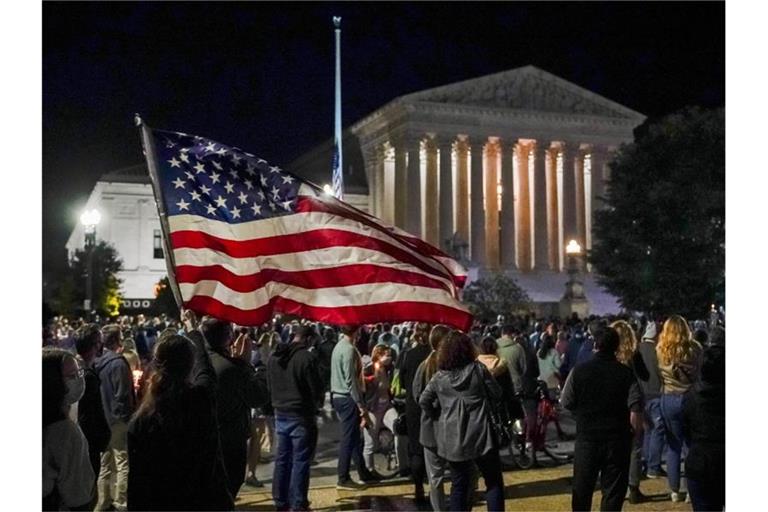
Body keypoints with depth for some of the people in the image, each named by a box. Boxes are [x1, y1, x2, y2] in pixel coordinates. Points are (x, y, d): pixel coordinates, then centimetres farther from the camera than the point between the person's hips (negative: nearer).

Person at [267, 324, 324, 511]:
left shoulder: (273, 357, 5)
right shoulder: (307, 357, -17)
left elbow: (270, 387, 13)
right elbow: (317, 389, -13)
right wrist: (312, 401, 8)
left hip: (280, 414, 7)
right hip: (301, 415, -7)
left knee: (282, 459, 14)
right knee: (300, 461, 1)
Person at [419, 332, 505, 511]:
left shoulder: (439, 376, 1)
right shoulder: (478, 369, -5)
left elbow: (423, 400, -2)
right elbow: (497, 394, 1)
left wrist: (436, 417, 11)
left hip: (452, 438, 3)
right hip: (479, 435, -3)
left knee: (459, 484, 13)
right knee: (494, 482, 9)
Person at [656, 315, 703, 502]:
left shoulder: (661, 350, -8)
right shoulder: (695, 349, -8)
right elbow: (699, 373, 3)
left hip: (669, 399, 1)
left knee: (673, 446, 11)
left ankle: (675, 491, 16)